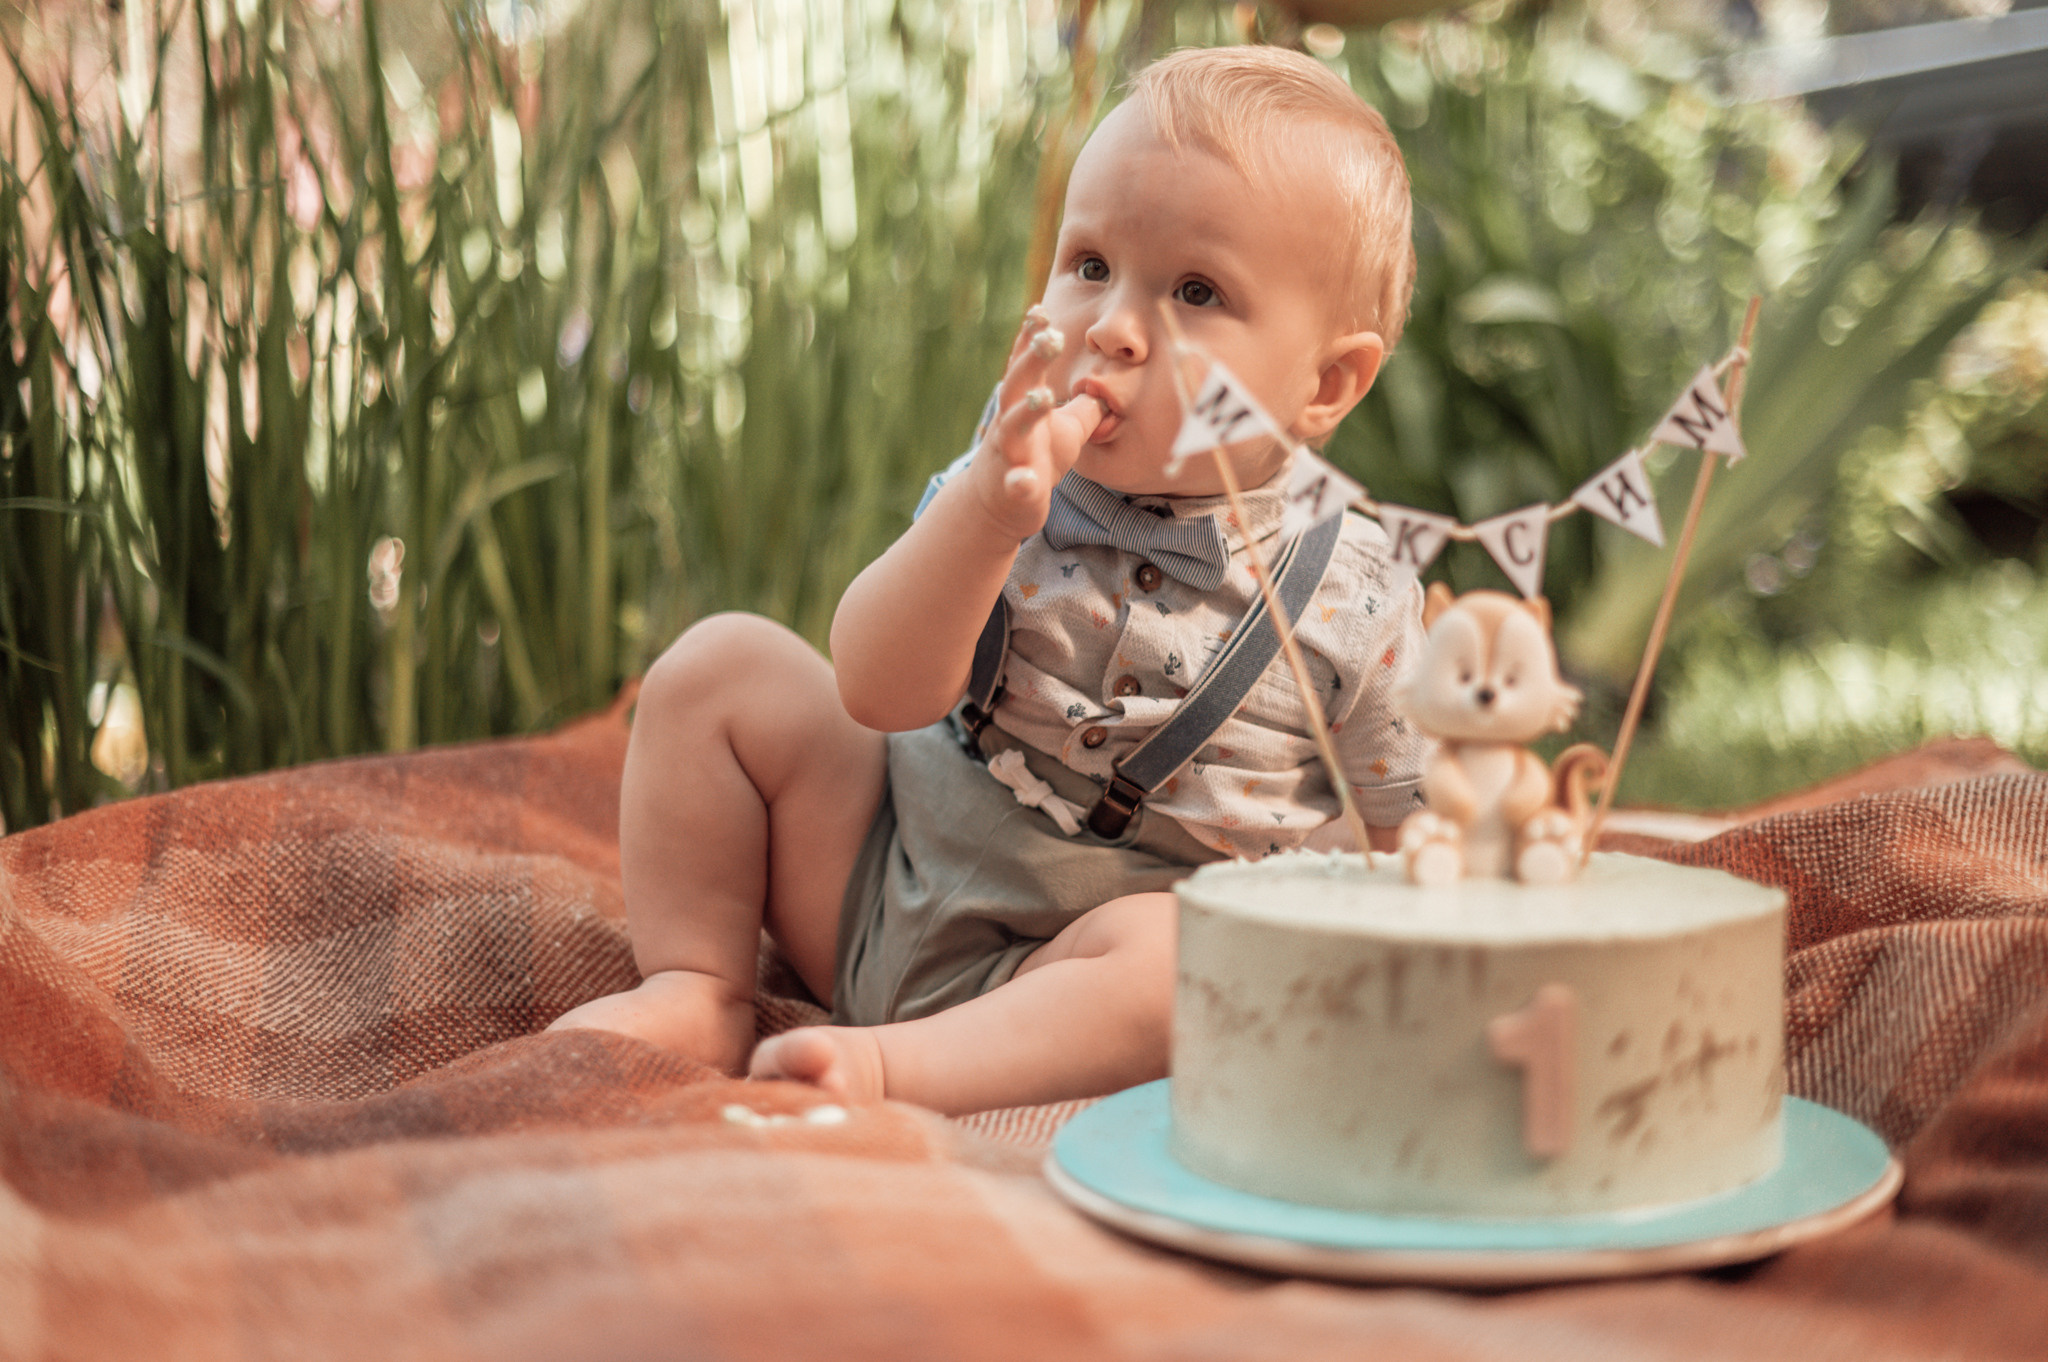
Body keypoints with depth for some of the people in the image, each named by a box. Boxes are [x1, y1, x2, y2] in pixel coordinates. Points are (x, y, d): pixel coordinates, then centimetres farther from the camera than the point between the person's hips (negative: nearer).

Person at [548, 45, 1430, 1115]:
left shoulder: (1353, 609, -12)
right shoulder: (1015, 487, -8)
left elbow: (1409, 842, -2)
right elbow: (878, 692, -22)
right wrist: (985, 512, -36)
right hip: (881, 896, 4)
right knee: (723, 666, -1)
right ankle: (699, 994, 5)